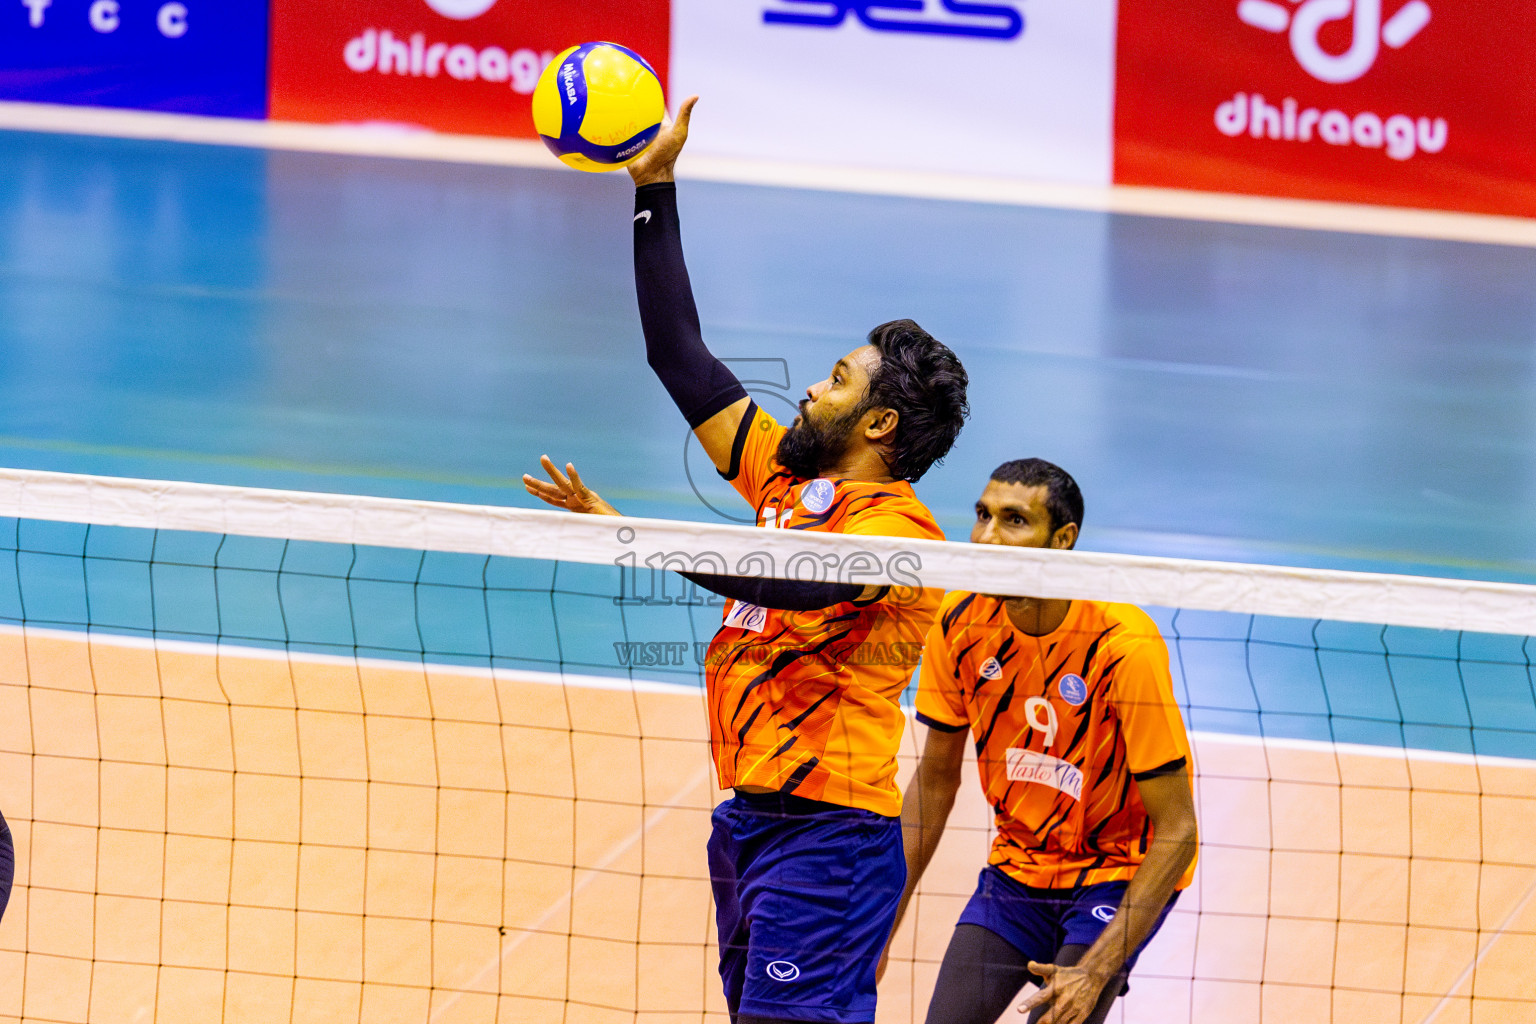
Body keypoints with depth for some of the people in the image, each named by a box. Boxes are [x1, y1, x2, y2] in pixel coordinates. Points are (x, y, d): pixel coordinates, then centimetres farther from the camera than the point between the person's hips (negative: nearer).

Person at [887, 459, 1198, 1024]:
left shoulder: (1124, 645, -26)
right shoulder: (960, 621, -10)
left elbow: (1176, 831, -24)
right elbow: (936, 777, 4)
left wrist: (1096, 971, -30)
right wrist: (882, 919, -1)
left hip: (1120, 873, -5)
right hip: (1017, 866, 5)